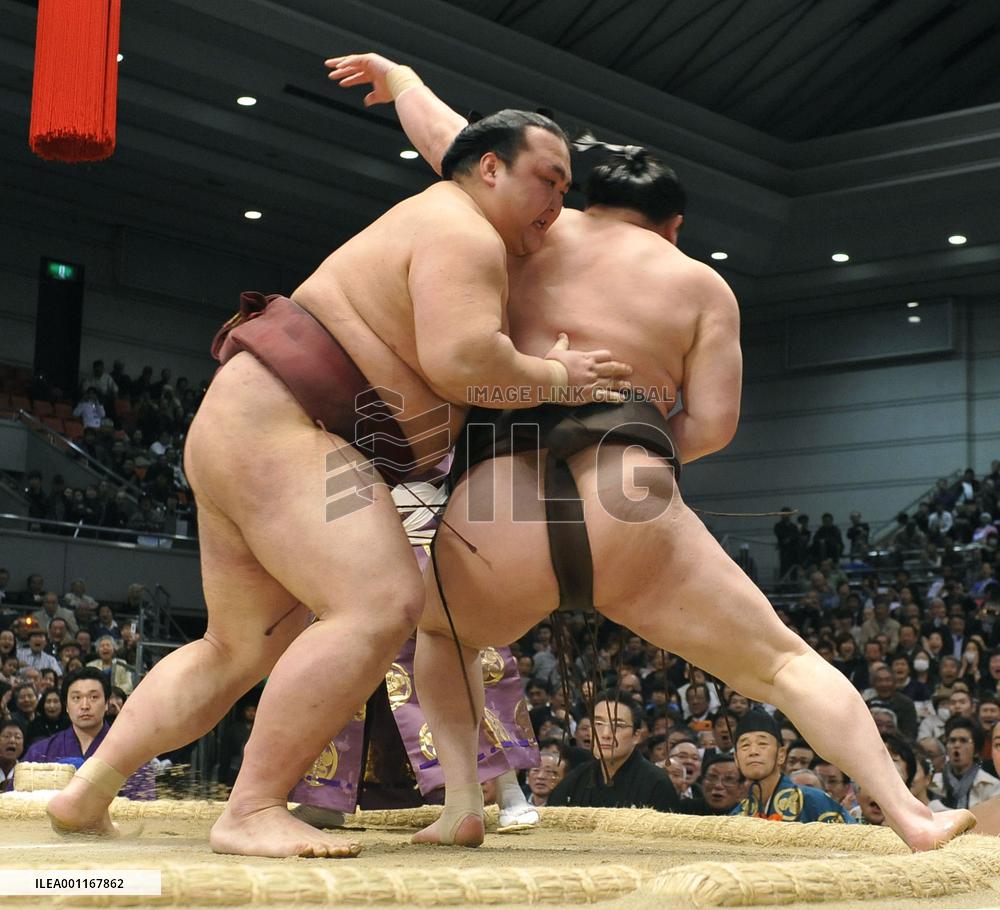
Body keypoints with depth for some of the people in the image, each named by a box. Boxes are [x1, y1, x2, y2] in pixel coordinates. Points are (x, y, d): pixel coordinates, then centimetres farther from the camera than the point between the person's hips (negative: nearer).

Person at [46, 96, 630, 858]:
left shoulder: (438, 218, 22)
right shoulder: (465, 237, -11)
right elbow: (458, 360, -25)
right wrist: (554, 379, -11)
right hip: (280, 432, -12)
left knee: (239, 650, 19)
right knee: (383, 605, -26)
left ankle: (86, 793, 22)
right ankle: (252, 812, -25)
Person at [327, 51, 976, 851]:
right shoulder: (703, 285, 15)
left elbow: (444, 134, 25)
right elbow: (713, 423, 7)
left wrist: (396, 75, 44)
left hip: (498, 525, 1)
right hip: (630, 524, -1)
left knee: (441, 629, 34)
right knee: (784, 662, 16)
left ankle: (461, 805, 18)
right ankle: (911, 817, 6)